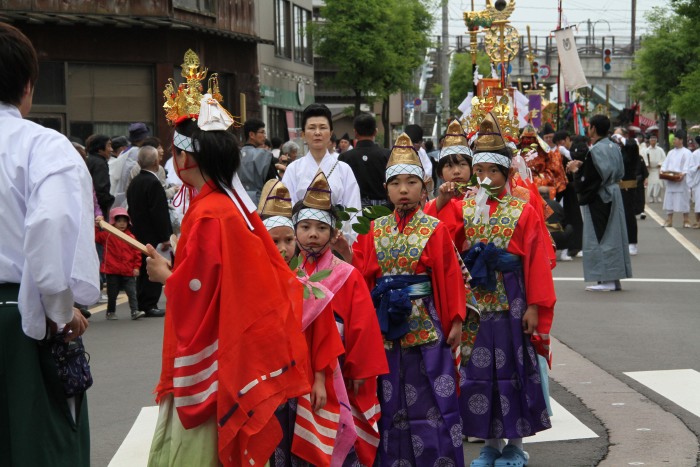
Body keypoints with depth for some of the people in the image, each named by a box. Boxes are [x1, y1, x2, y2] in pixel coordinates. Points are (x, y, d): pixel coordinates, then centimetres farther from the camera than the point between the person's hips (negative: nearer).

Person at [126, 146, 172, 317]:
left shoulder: (134, 182, 11)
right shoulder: (153, 183, -17)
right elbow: (159, 213, -20)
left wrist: (137, 229, 20)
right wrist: (165, 237, -17)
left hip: (139, 233, 9)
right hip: (153, 236, -9)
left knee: (143, 270, 13)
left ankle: (141, 305, 17)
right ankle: (150, 305, -4)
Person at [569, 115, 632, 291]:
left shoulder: (595, 151, -18)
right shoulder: (615, 148, 7)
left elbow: (588, 179, -22)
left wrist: (576, 170, -2)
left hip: (598, 199, -8)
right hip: (614, 195, 8)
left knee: (600, 237, -2)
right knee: (614, 236, 12)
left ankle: (607, 280, -1)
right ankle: (615, 278, 16)